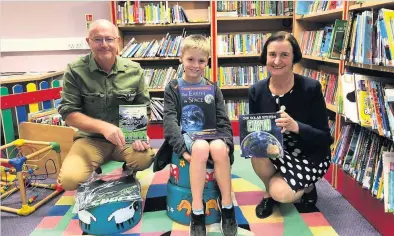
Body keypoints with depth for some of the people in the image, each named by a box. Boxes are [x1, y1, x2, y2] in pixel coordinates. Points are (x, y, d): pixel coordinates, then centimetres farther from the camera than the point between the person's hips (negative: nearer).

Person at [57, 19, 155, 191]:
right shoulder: (75, 71, -6)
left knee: (145, 157, -30)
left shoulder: (134, 71, 0)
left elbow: (144, 108, 6)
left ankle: (126, 174, 7)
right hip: (90, 139, -1)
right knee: (70, 179, -26)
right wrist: (103, 127, -23)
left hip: (126, 137, 1)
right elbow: (68, 113, -8)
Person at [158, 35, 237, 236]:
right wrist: (182, 147, -21)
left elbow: (223, 120, 8)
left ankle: (227, 206, -16)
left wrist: (227, 143, -10)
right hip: (186, 135, -2)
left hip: (210, 134, 2)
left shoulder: (212, 88, 11)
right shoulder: (173, 88, 4)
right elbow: (170, 120, -7)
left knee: (219, 148, -33)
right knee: (201, 148, -36)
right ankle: (197, 211, -25)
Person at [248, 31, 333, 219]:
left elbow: (325, 138, -18)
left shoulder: (311, 88, -20)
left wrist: (296, 126, -37)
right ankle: (269, 192, 2)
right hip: (278, 151, 3)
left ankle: (307, 186, 13)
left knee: (281, 193, -24)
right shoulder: (256, 91, -10)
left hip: (311, 155, -2)